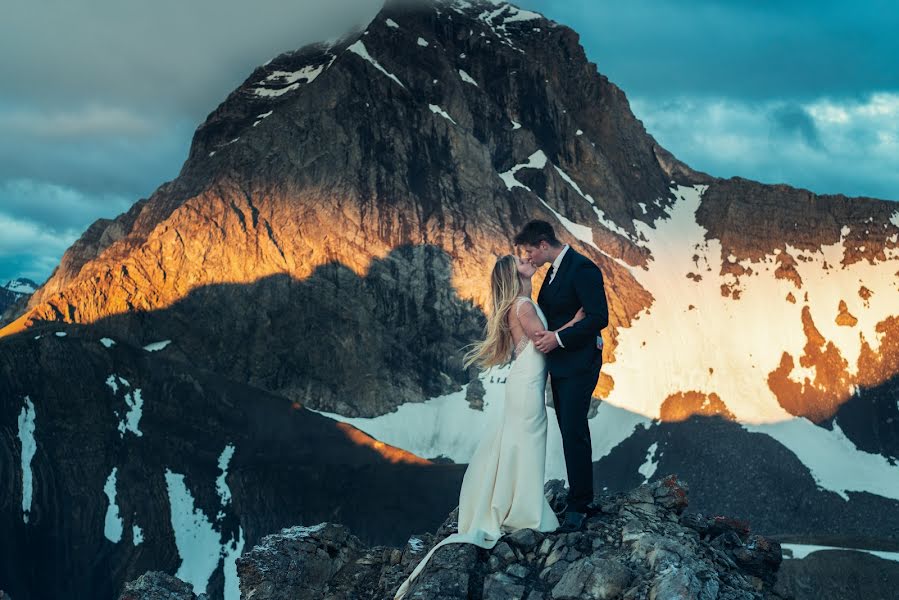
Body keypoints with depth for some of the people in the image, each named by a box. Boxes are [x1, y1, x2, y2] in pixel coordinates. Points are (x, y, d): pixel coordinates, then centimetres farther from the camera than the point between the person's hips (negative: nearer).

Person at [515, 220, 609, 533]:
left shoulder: (582, 268, -16)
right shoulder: (555, 270, 14)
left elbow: (599, 317, -21)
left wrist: (559, 338, -21)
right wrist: (543, 334, 7)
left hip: (578, 364, -10)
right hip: (559, 364, 10)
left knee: (574, 433, -7)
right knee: (571, 432, 14)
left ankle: (578, 506, 0)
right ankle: (583, 498, 23)